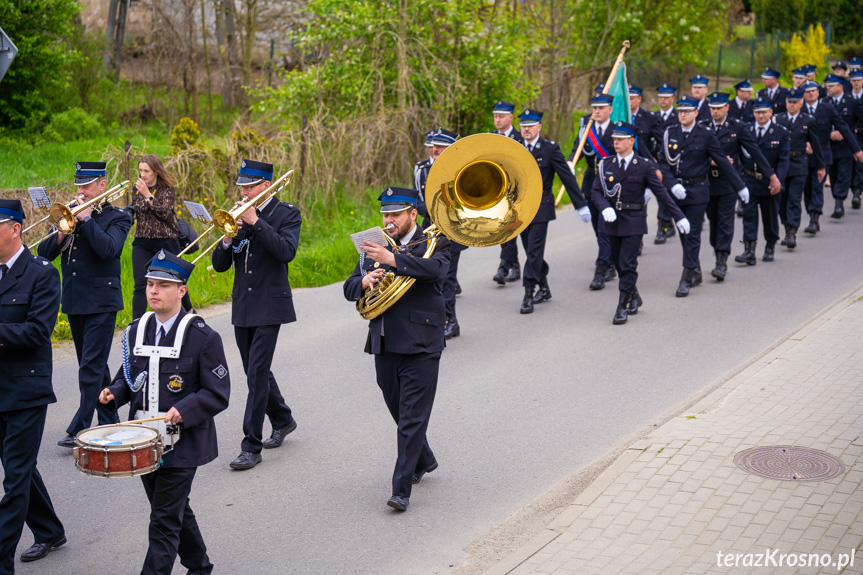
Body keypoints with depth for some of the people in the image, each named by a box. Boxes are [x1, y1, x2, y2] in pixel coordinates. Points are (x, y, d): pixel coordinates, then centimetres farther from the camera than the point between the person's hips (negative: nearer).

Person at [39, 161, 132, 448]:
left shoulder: (117, 218, -1)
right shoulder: (71, 213, 13)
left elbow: (108, 249, -21)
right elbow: (44, 254, 7)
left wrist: (86, 218, -16)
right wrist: (62, 233, -10)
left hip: (101, 301, -6)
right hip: (74, 300, 6)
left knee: (91, 367, -9)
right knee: (94, 366, 13)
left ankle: (80, 429, -8)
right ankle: (109, 423, 23)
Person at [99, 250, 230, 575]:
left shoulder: (203, 338, -11)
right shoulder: (136, 332, 6)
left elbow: (217, 394, -11)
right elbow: (128, 377, 17)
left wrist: (184, 410, -25)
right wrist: (113, 393, -4)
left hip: (182, 446, -6)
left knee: (164, 521, -6)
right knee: (176, 512, 20)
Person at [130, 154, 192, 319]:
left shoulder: (167, 189, -6)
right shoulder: (137, 188, 6)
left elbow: (164, 212, -20)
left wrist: (147, 194, -24)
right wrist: (129, 213, -3)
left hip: (165, 242, -3)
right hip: (142, 243, 3)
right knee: (140, 285, -9)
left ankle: (189, 311, 37)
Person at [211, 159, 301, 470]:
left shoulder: (287, 214, -3)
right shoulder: (239, 215, 10)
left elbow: (286, 251, -21)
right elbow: (219, 265, 7)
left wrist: (255, 222, -20)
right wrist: (227, 240, -12)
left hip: (269, 305, -6)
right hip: (242, 306, 6)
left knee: (257, 373, -10)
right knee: (256, 372, 15)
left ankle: (251, 446, -5)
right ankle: (283, 420, 37)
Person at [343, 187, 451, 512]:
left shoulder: (433, 244, -2)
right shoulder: (375, 247, 13)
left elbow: (436, 268, -26)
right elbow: (350, 289, 9)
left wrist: (392, 259, -34)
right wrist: (364, 281, -14)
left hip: (420, 346, -6)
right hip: (384, 345, 6)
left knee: (412, 417, -6)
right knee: (400, 413, 17)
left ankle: (401, 489, -3)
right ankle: (423, 460, 41)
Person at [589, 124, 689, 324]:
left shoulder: (644, 166, -5)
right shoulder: (606, 164, 4)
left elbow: (661, 192, -1)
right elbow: (596, 191, 2)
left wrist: (679, 217, 0)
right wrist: (605, 208, -18)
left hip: (634, 221, -4)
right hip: (613, 221, 4)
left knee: (628, 264, -8)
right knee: (619, 264, 12)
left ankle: (622, 308, -1)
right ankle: (634, 297, 33)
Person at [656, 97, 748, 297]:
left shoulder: (706, 134, -4)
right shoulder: (670, 133, 4)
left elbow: (722, 161, 0)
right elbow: (663, 163, 2)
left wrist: (740, 187, 3)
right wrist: (673, 185, -15)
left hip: (697, 190, -4)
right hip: (676, 190, 4)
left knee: (692, 235, -4)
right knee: (684, 234, 11)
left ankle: (687, 279, 0)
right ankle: (696, 272, 26)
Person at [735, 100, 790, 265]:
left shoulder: (781, 133, -1)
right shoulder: (745, 131, 3)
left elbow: (784, 160, -6)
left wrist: (777, 181, -17)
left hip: (770, 182, 0)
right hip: (749, 181, 1)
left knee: (770, 215, 11)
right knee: (748, 214, -7)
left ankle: (770, 247, 29)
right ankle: (749, 251, -9)